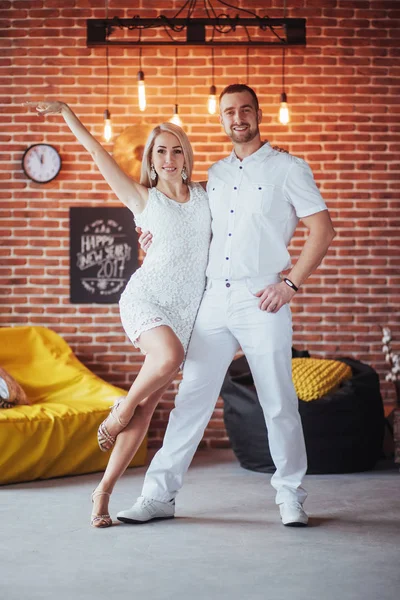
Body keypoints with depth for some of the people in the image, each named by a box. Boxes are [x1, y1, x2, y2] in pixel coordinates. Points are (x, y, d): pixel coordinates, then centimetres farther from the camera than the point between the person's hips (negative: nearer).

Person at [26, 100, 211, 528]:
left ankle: (104, 491, 2)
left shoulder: (203, 197, 14)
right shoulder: (142, 199, 6)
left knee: (148, 405, -4)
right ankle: (120, 409, -7)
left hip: (184, 311, 3)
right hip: (144, 296, -3)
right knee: (169, 356, -36)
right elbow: (97, 152, 9)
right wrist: (65, 112, 13)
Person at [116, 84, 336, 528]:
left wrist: (291, 283, -10)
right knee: (191, 398, 3)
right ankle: (159, 494, 8)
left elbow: (322, 229, -2)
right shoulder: (216, 175, 17)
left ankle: (290, 496, 15)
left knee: (279, 404, 1)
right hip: (213, 300, 4)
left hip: (260, 300, -4)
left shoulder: (287, 168, 1)